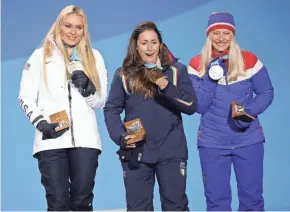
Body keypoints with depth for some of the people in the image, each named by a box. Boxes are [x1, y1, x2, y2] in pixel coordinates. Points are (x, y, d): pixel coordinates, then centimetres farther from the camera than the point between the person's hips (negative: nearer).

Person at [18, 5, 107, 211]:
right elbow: (26, 97, 7)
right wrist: (40, 122, -9)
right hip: (51, 139, -1)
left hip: (85, 138, 2)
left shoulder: (94, 57, 16)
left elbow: (100, 102, 15)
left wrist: (87, 88, -6)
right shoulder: (41, 55, 11)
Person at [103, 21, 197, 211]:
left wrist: (168, 88, -19)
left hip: (171, 151, -1)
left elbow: (191, 106, -4)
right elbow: (111, 109, 5)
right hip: (136, 152, 1)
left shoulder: (177, 70, 3)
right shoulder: (124, 74, 4)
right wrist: (120, 136, -12)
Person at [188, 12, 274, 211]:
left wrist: (250, 112, -15)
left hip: (249, 140, 0)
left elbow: (267, 93, 3)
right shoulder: (198, 64, -4)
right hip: (212, 143, 0)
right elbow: (198, 106, -8)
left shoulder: (249, 60, -4)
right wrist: (210, 78, -20)